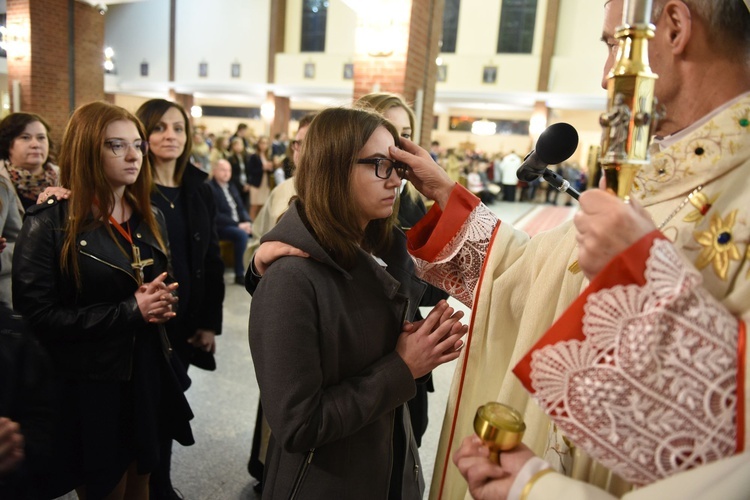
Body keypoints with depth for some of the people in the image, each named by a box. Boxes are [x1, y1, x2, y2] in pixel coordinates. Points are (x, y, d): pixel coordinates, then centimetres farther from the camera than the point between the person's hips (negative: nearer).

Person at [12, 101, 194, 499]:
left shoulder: (150, 218, 6)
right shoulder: (49, 223, -13)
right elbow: (37, 316, -17)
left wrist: (158, 305, -8)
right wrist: (129, 312, -22)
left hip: (147, 376, 6)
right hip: (89, 387, -5)